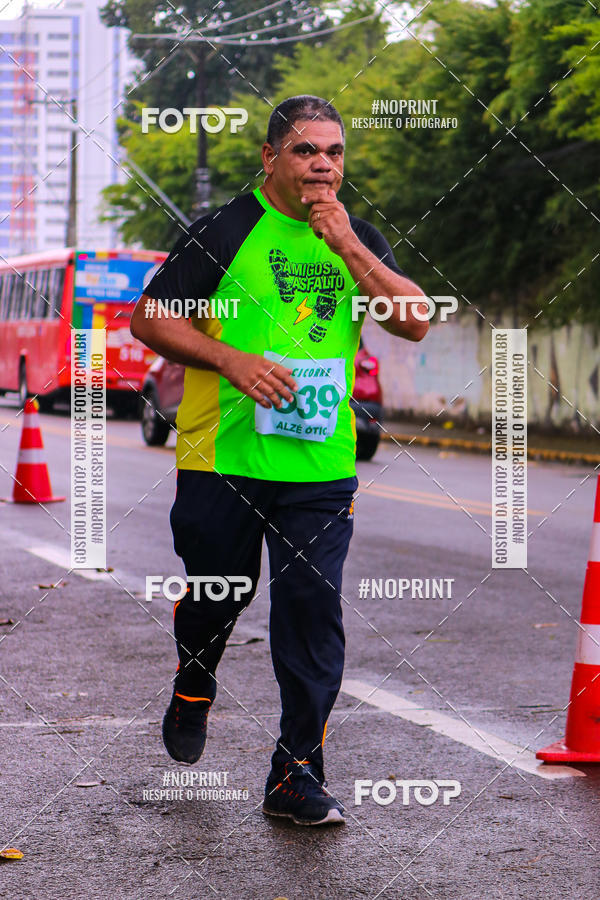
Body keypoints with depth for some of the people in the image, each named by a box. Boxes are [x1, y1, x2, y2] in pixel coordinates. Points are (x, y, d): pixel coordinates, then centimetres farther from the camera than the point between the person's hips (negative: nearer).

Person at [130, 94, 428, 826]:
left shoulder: (359, 238, 10)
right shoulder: (227, 230, -2)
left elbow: (414, 322, -2)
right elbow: (149, 318, -2)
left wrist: (346, 245, -10)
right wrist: (232, 361, -15)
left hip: (321, 466, 2)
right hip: (222, 457, -2)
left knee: (312, 611, -4)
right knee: (216, 595, 11)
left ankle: (296, 776, 3)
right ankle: (193, 686, 45)